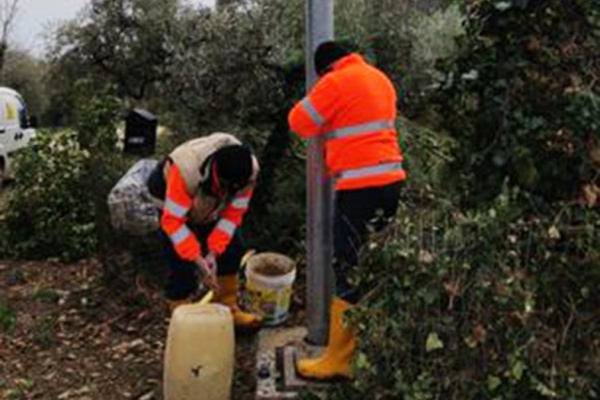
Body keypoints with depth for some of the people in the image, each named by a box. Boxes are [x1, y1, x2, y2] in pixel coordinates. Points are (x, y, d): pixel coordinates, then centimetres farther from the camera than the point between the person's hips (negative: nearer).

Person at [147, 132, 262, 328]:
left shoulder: (249, 170, -30)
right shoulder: (186, 171, -45)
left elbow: (233, 213, -20)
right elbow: (173, 220, -38)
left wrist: (213, 251, -27)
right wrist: (198, 259, -41)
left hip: (209, 206, 5)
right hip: (173, 202, -5)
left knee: (233, 248, 2)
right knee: (182, 266, -12)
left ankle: (227, 309, 19)